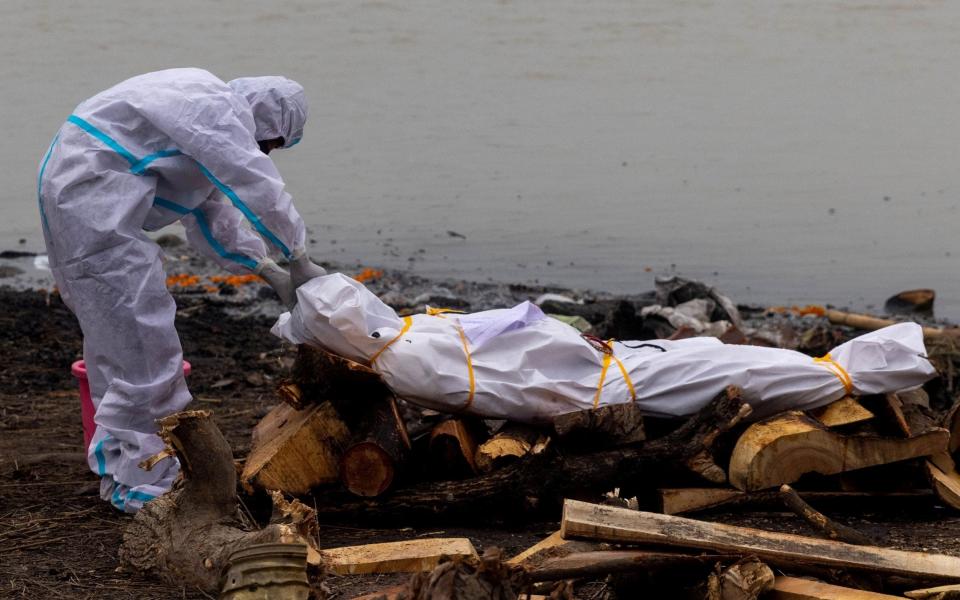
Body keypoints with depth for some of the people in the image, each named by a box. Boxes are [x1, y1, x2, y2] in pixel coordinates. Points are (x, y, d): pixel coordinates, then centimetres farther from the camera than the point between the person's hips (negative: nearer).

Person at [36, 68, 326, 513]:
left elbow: (213, 215, 25)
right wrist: (301, 263, -1)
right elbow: (262, 193, -13)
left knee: (113, 338, 18)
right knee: (142, 341, -9)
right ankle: (146, 482, -6)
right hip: (92, 197, -11)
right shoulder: (218, 110, -12)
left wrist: (270, 272, 20)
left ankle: (119, 467, 27)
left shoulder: (210, 109, 21)